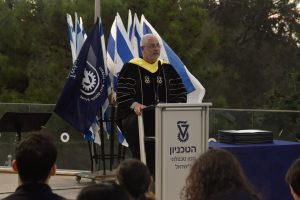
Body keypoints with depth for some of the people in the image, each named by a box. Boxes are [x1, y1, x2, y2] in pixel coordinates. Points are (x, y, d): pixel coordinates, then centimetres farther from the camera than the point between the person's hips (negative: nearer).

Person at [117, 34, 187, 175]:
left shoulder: (167, 68, 17)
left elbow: (180, 92, 17)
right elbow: (122, 94, -4)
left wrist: (177, 105, -2)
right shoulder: (131, 68, 4)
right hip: (138, 116, -4)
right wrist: (134, 105, -21)